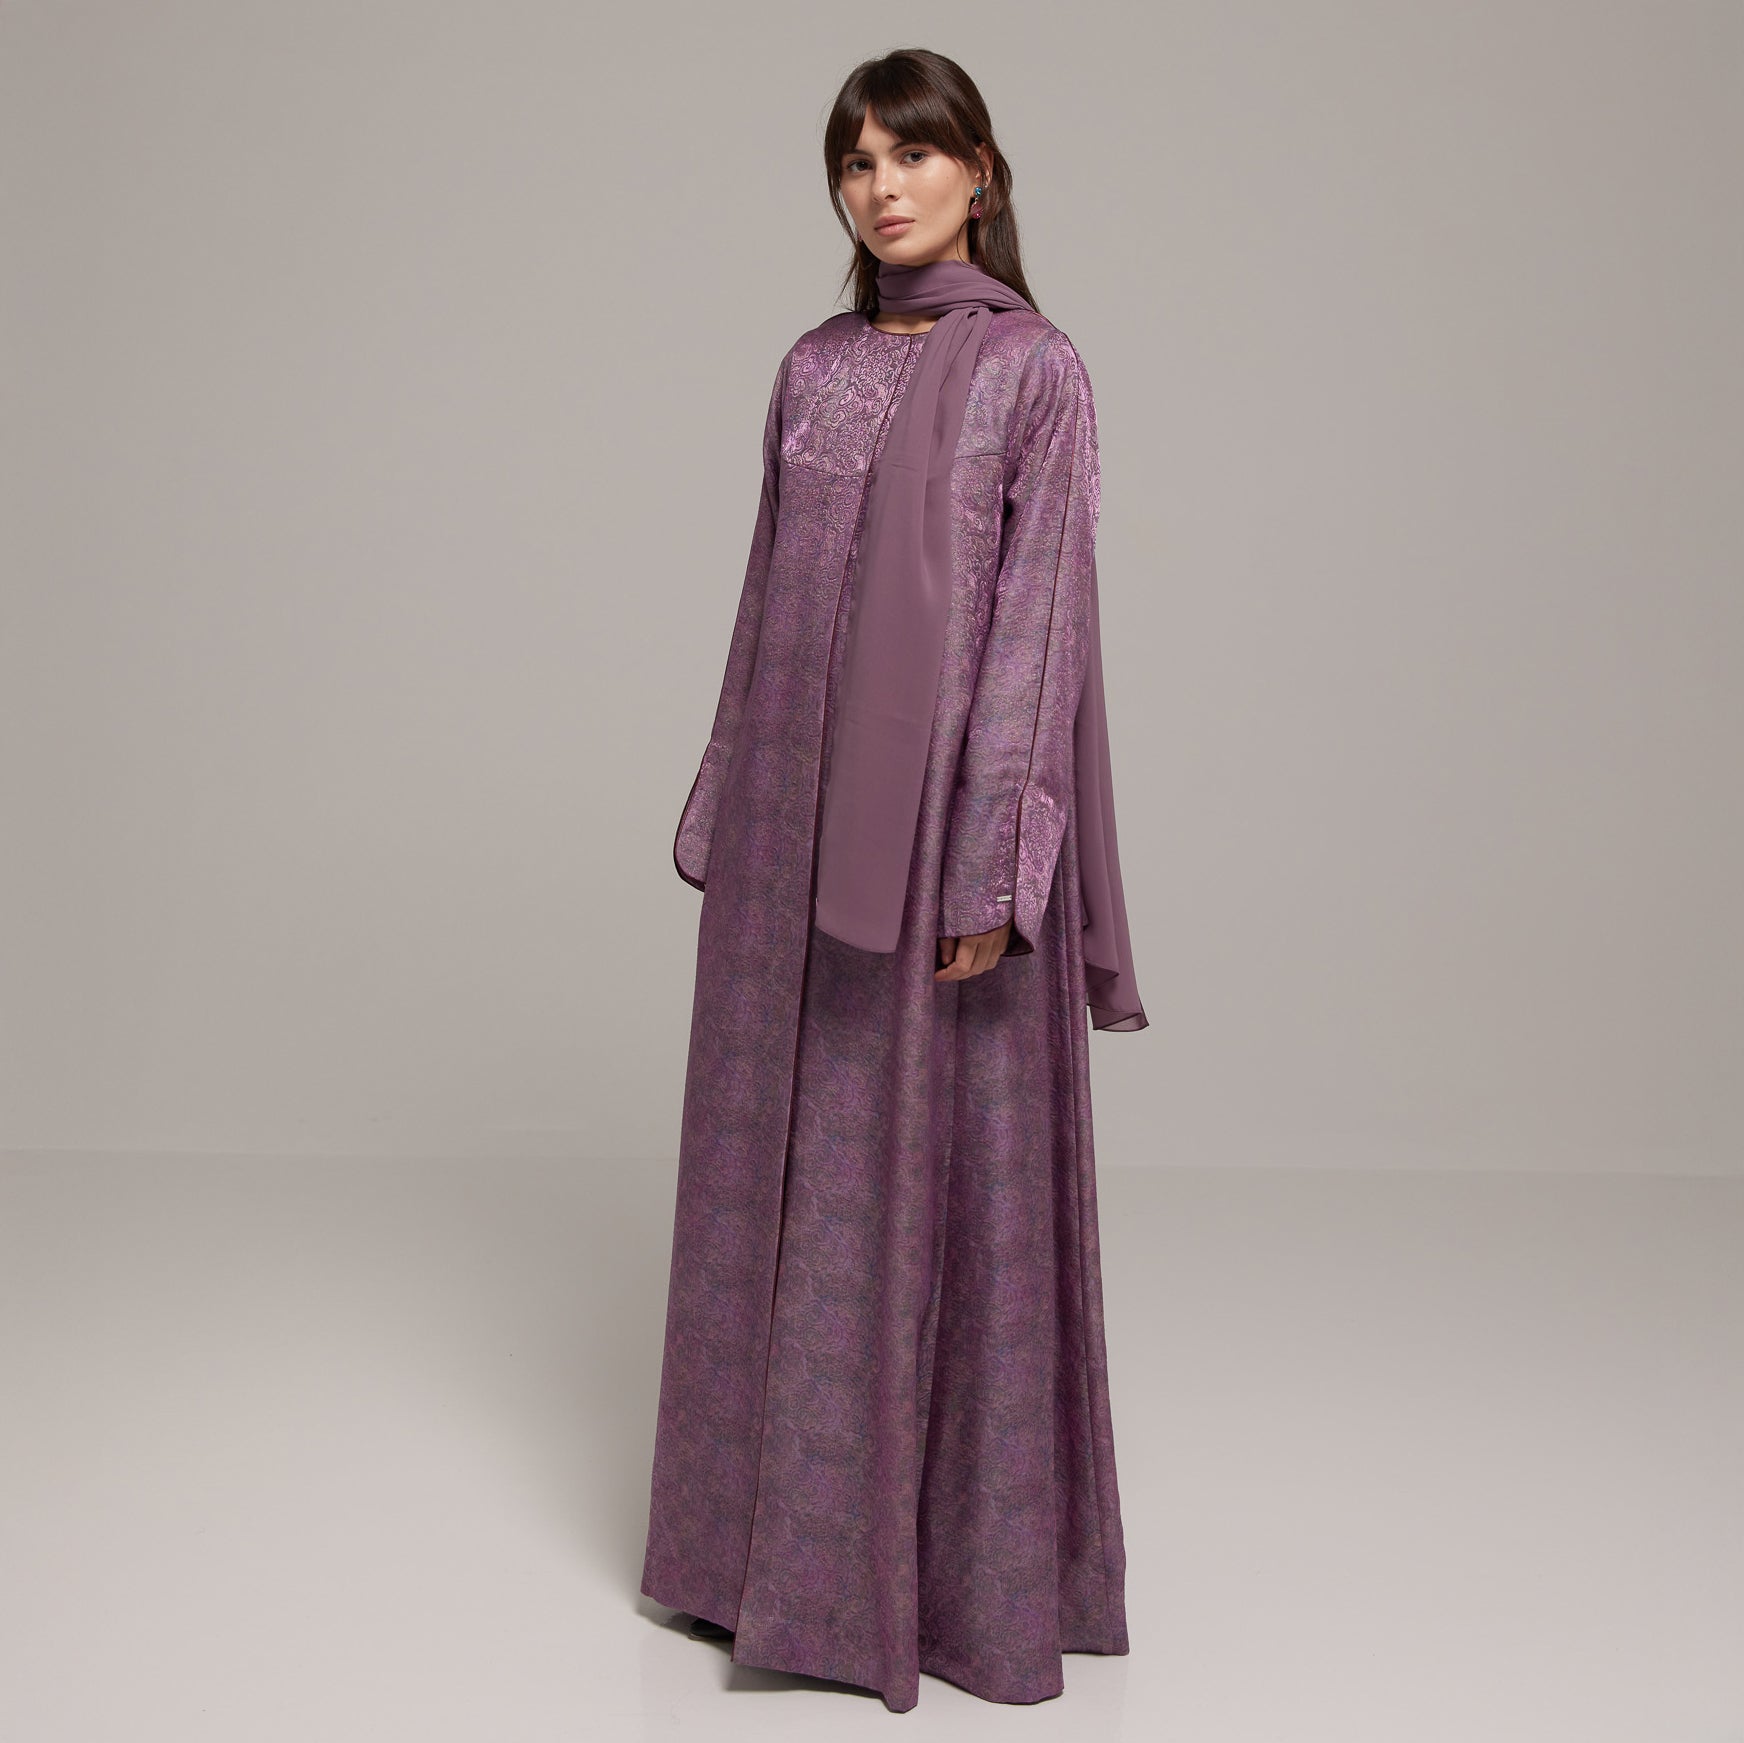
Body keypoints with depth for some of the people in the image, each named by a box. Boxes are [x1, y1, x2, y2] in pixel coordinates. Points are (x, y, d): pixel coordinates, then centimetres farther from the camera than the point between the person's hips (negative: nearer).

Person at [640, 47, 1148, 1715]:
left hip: (941, 808, -6)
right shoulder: (812, 369, 12)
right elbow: (772, 596, 14)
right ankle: (784, 1526, 24)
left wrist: (990, 861, -17)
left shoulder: (1035, 370, -4)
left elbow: (1038, 619, -10)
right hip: (797, 808, 6)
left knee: (935, 1162, 0)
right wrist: (727, 811, 11)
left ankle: (947, 1557, 14)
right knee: (782, 1157, 10)